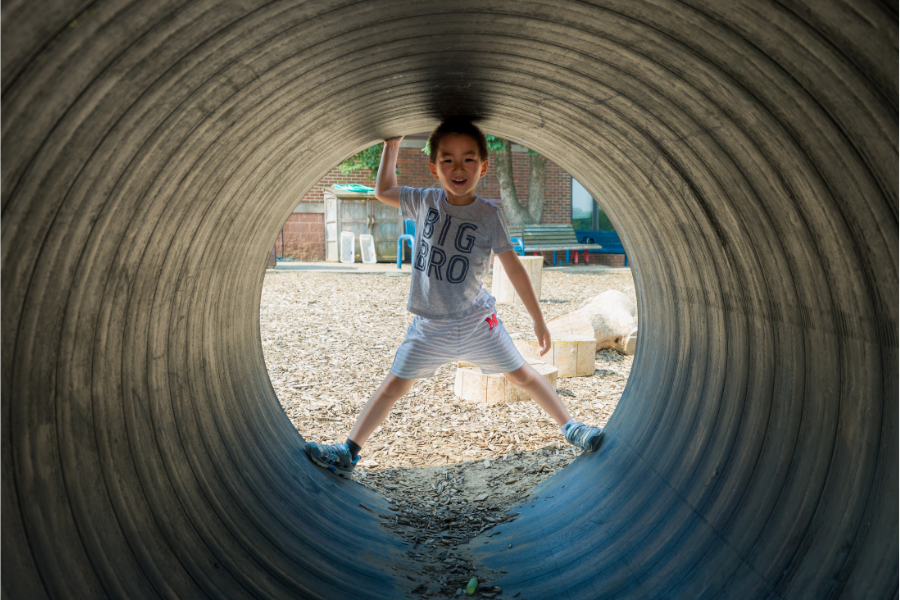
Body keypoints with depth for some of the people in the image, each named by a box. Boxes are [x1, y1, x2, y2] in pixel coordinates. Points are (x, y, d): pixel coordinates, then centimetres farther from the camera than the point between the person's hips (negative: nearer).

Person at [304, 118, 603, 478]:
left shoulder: (488, 215, -9)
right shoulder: (424, 201, -2)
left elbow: (514, 269, -2)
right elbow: (383, 191, 17)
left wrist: (538, 321, 1)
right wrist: (392, 144, 7)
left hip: (477, 323, -1)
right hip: (429, 326, 1)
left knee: (522, 375, 7)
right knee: (394, 384, 2)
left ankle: (570, 428, 25)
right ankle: (348, 454, 8)